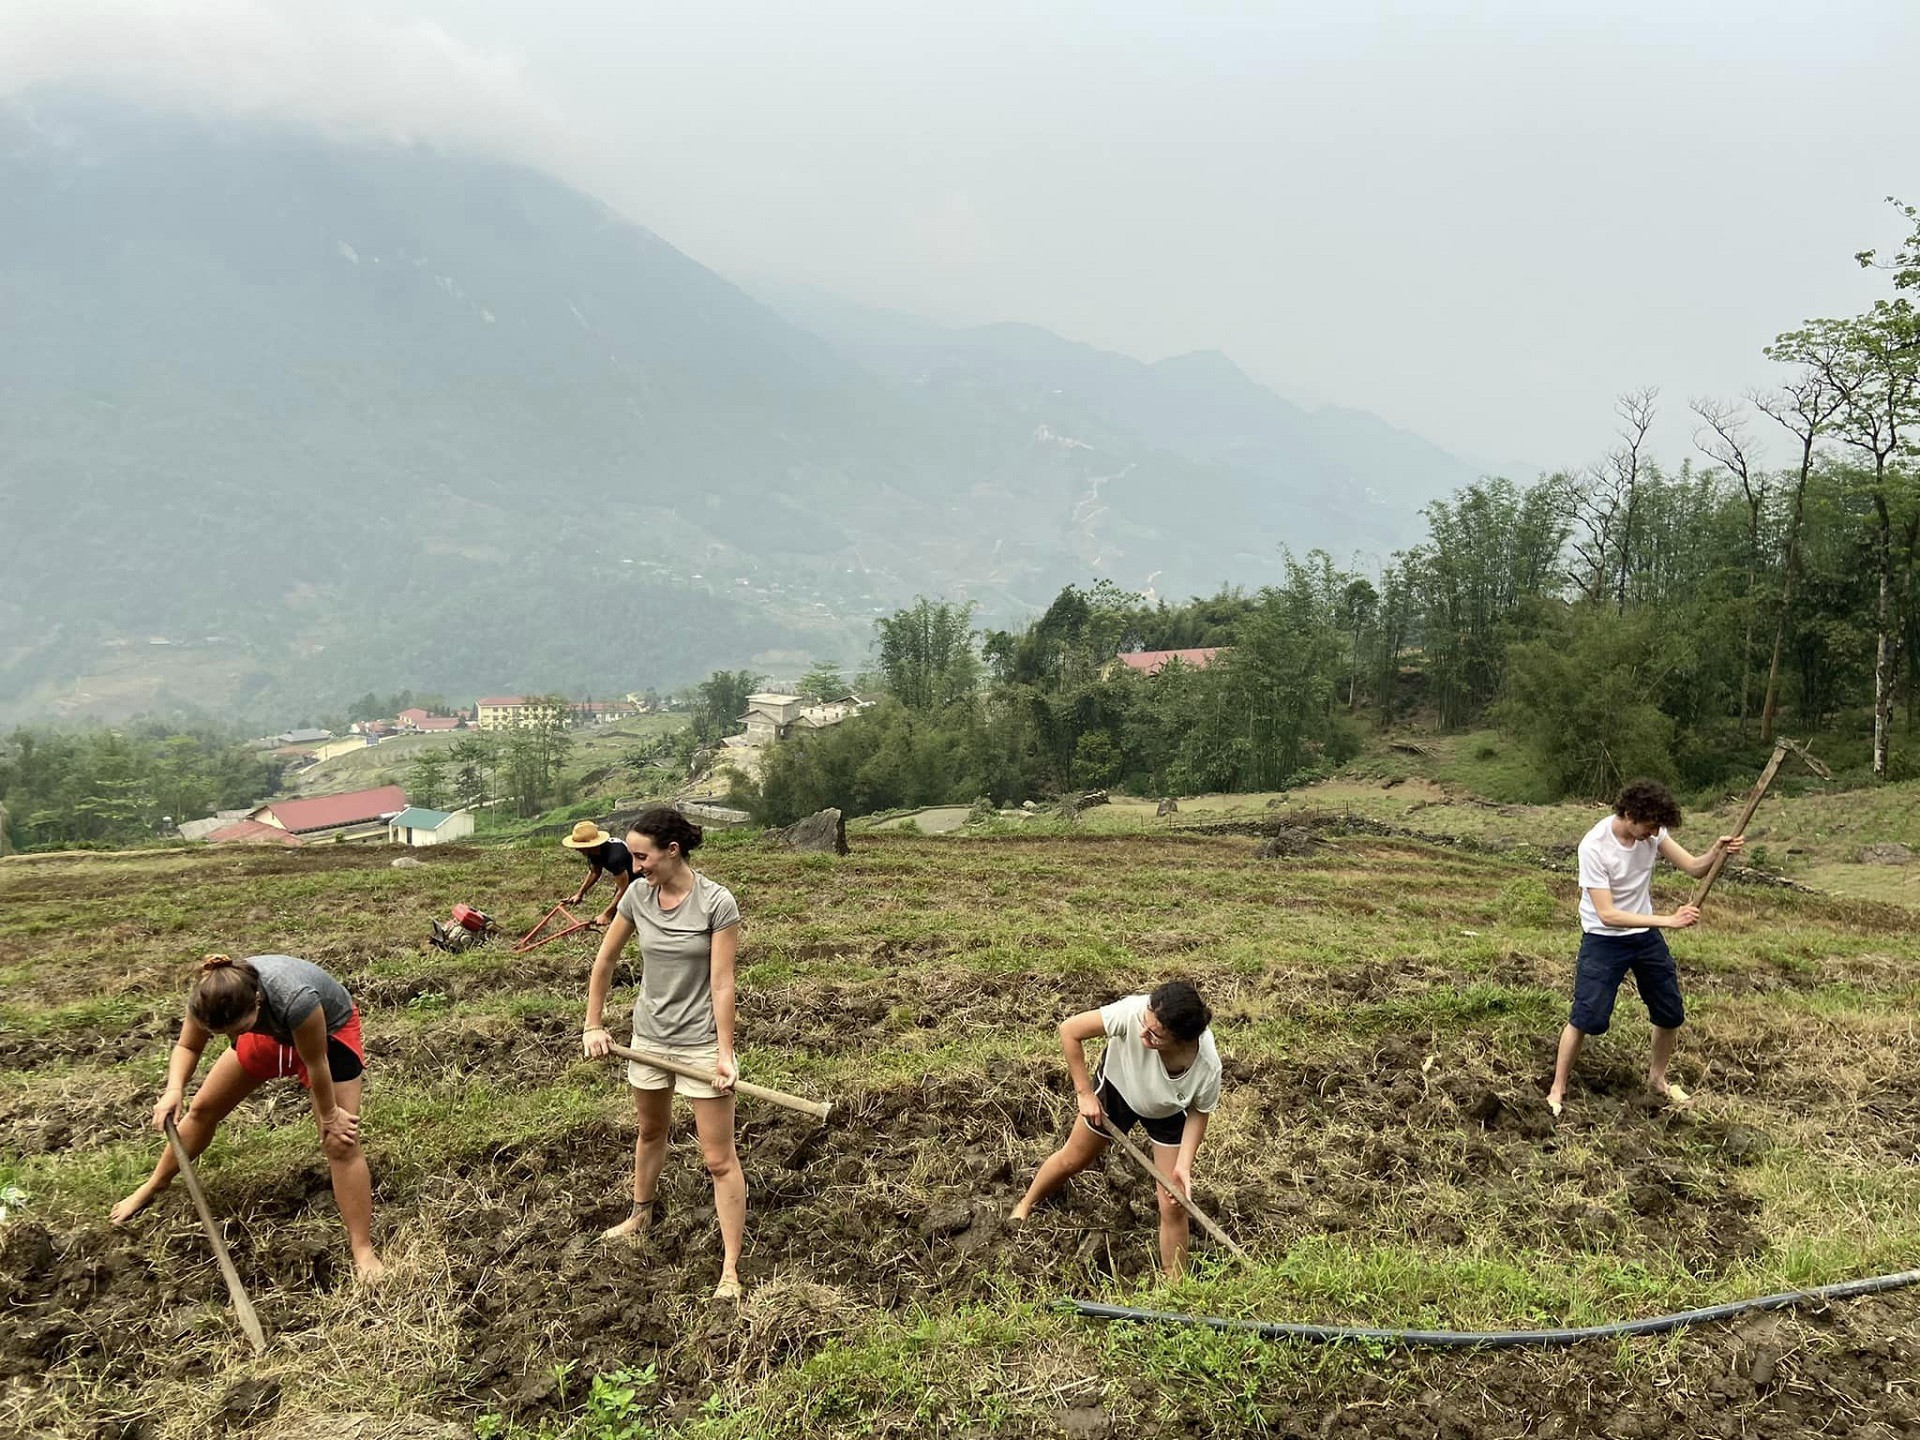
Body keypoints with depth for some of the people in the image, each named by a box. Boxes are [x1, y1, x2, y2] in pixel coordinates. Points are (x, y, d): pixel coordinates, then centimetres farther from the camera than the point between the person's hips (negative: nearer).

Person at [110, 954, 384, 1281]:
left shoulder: (294, 999, -46)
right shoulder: (209, 998, -31)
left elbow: (316, 1064, -29)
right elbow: (187, 1046, -10)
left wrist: (329, 1115, -14)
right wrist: (174, 1089, -29)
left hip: (328, 1030, -5)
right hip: (271, 1031, 5)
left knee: (340, 1142, -12)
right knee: (204, 1107, 13)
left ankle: (363, 1253, -5)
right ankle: (155, 1185, 42)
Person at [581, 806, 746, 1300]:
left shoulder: (717, 902, -20)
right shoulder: (637, 896, -7)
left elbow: (722, 984, -18)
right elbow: (605, 960, 6)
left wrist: (725, 1054, -18)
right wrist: (593, 1025, 8)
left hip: (701, 1043, -5)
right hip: (649, 1037, 5)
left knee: (719, 1158, 0)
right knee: (650, 1131, 27)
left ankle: (730, 1269, 7)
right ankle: (641, 1214, 52)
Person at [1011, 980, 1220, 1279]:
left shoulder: (1207, 1068, -39)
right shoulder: (1133, 1012, -45)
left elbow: (1198, 1113, -15)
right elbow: (1070, 1030, -30)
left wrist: (1184, 1165, -25)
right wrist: (1085, 1093, -23)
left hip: (1167, 1114, 0)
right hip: (1118, 1086, 1)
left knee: (1173, 1207, -1)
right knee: (1072, 1159, 19)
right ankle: (1026, 1204, 50)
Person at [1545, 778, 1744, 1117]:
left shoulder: (1652, 831, -11)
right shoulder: (1594, 846, -29)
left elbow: (1695, 867, -7)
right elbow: (1607, 914, -29)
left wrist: (1717, 852, -29)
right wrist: (1668, 920, -33)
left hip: (1646, 935, 6)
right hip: (1604, 940, -6)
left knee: (1671, 1014, 15)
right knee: (1586, 1018, -9)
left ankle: (1658, 1077, 40)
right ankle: (1557, 1092, 7)